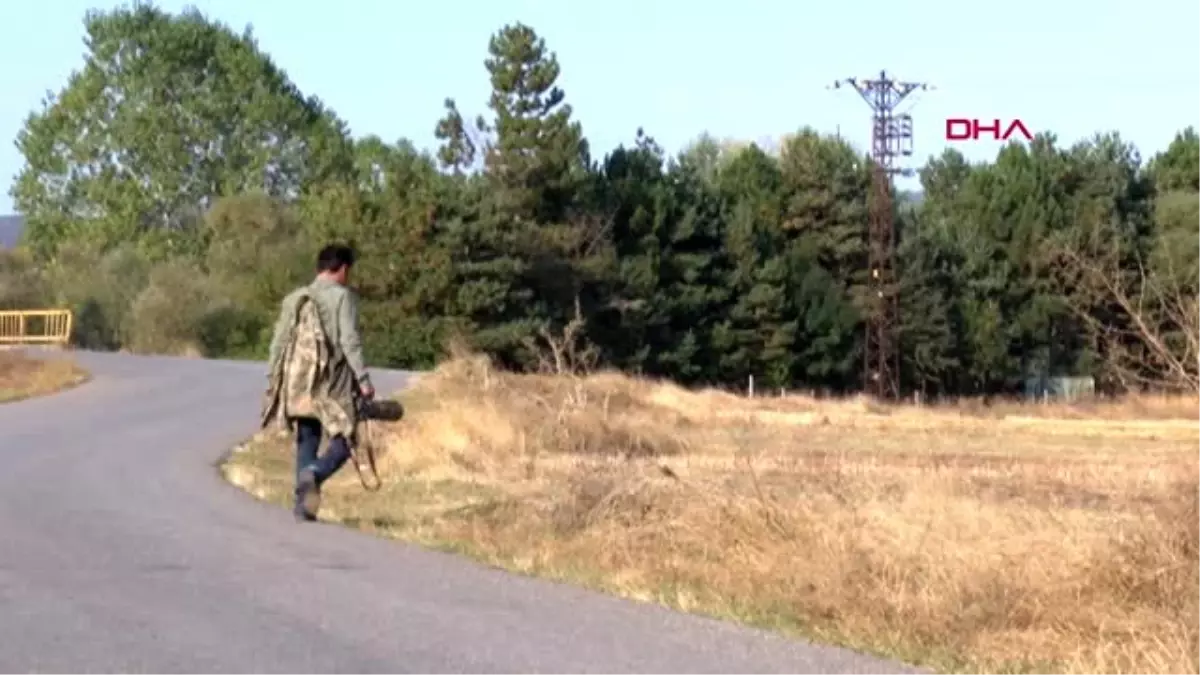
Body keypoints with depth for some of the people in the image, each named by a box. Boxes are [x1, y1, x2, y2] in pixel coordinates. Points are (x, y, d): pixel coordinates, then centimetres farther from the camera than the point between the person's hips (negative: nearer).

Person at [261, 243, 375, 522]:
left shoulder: (294, 299, 14)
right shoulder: (342, 296, -3)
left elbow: (279, 343, 13)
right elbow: (350, 341, -11)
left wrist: (272, 383, 18)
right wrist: (363, 380, -10)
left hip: (299, 383, 5)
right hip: (333, 383, -5)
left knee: (306, 443, 13)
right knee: (342, 442, 2)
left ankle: (302, 503, 4)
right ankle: (314, 474, -26)